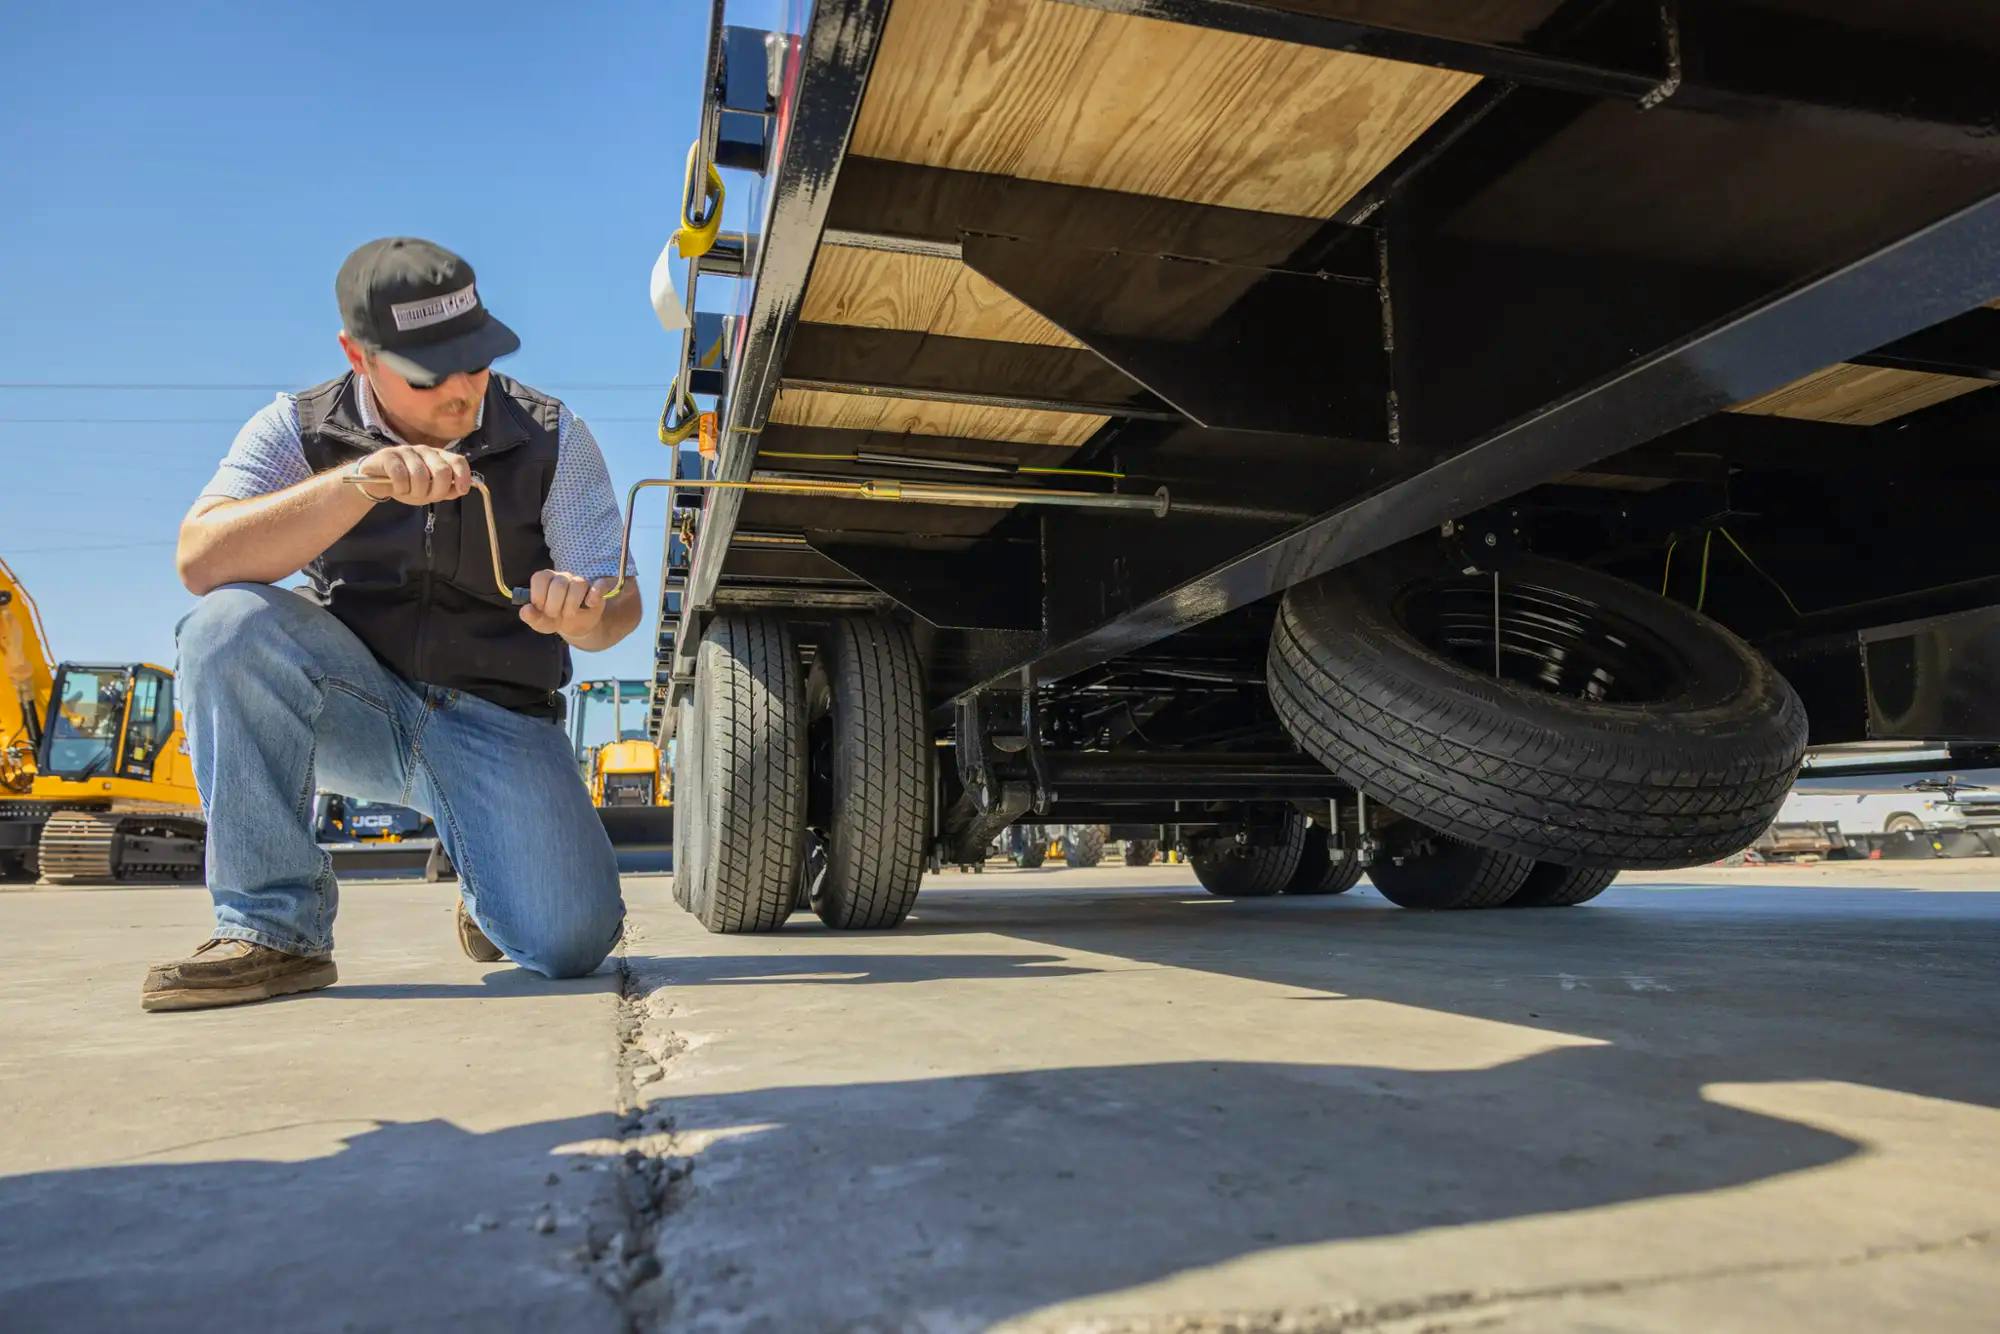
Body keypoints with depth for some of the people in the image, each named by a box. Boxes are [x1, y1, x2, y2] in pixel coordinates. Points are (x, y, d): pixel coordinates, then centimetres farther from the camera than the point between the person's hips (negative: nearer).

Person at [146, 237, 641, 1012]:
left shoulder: (551, 440, -4)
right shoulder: (301, 431, -3)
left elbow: (619, 605, -7)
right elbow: (201, 563, -20)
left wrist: (583, 613, -32)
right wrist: (358, 483, -35)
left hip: (498, 722, 0)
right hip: (355, 708, 1)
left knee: (571, 943, -20)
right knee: (231, 625, -31)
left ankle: (484, 868, 20)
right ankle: (274, 931, -19)